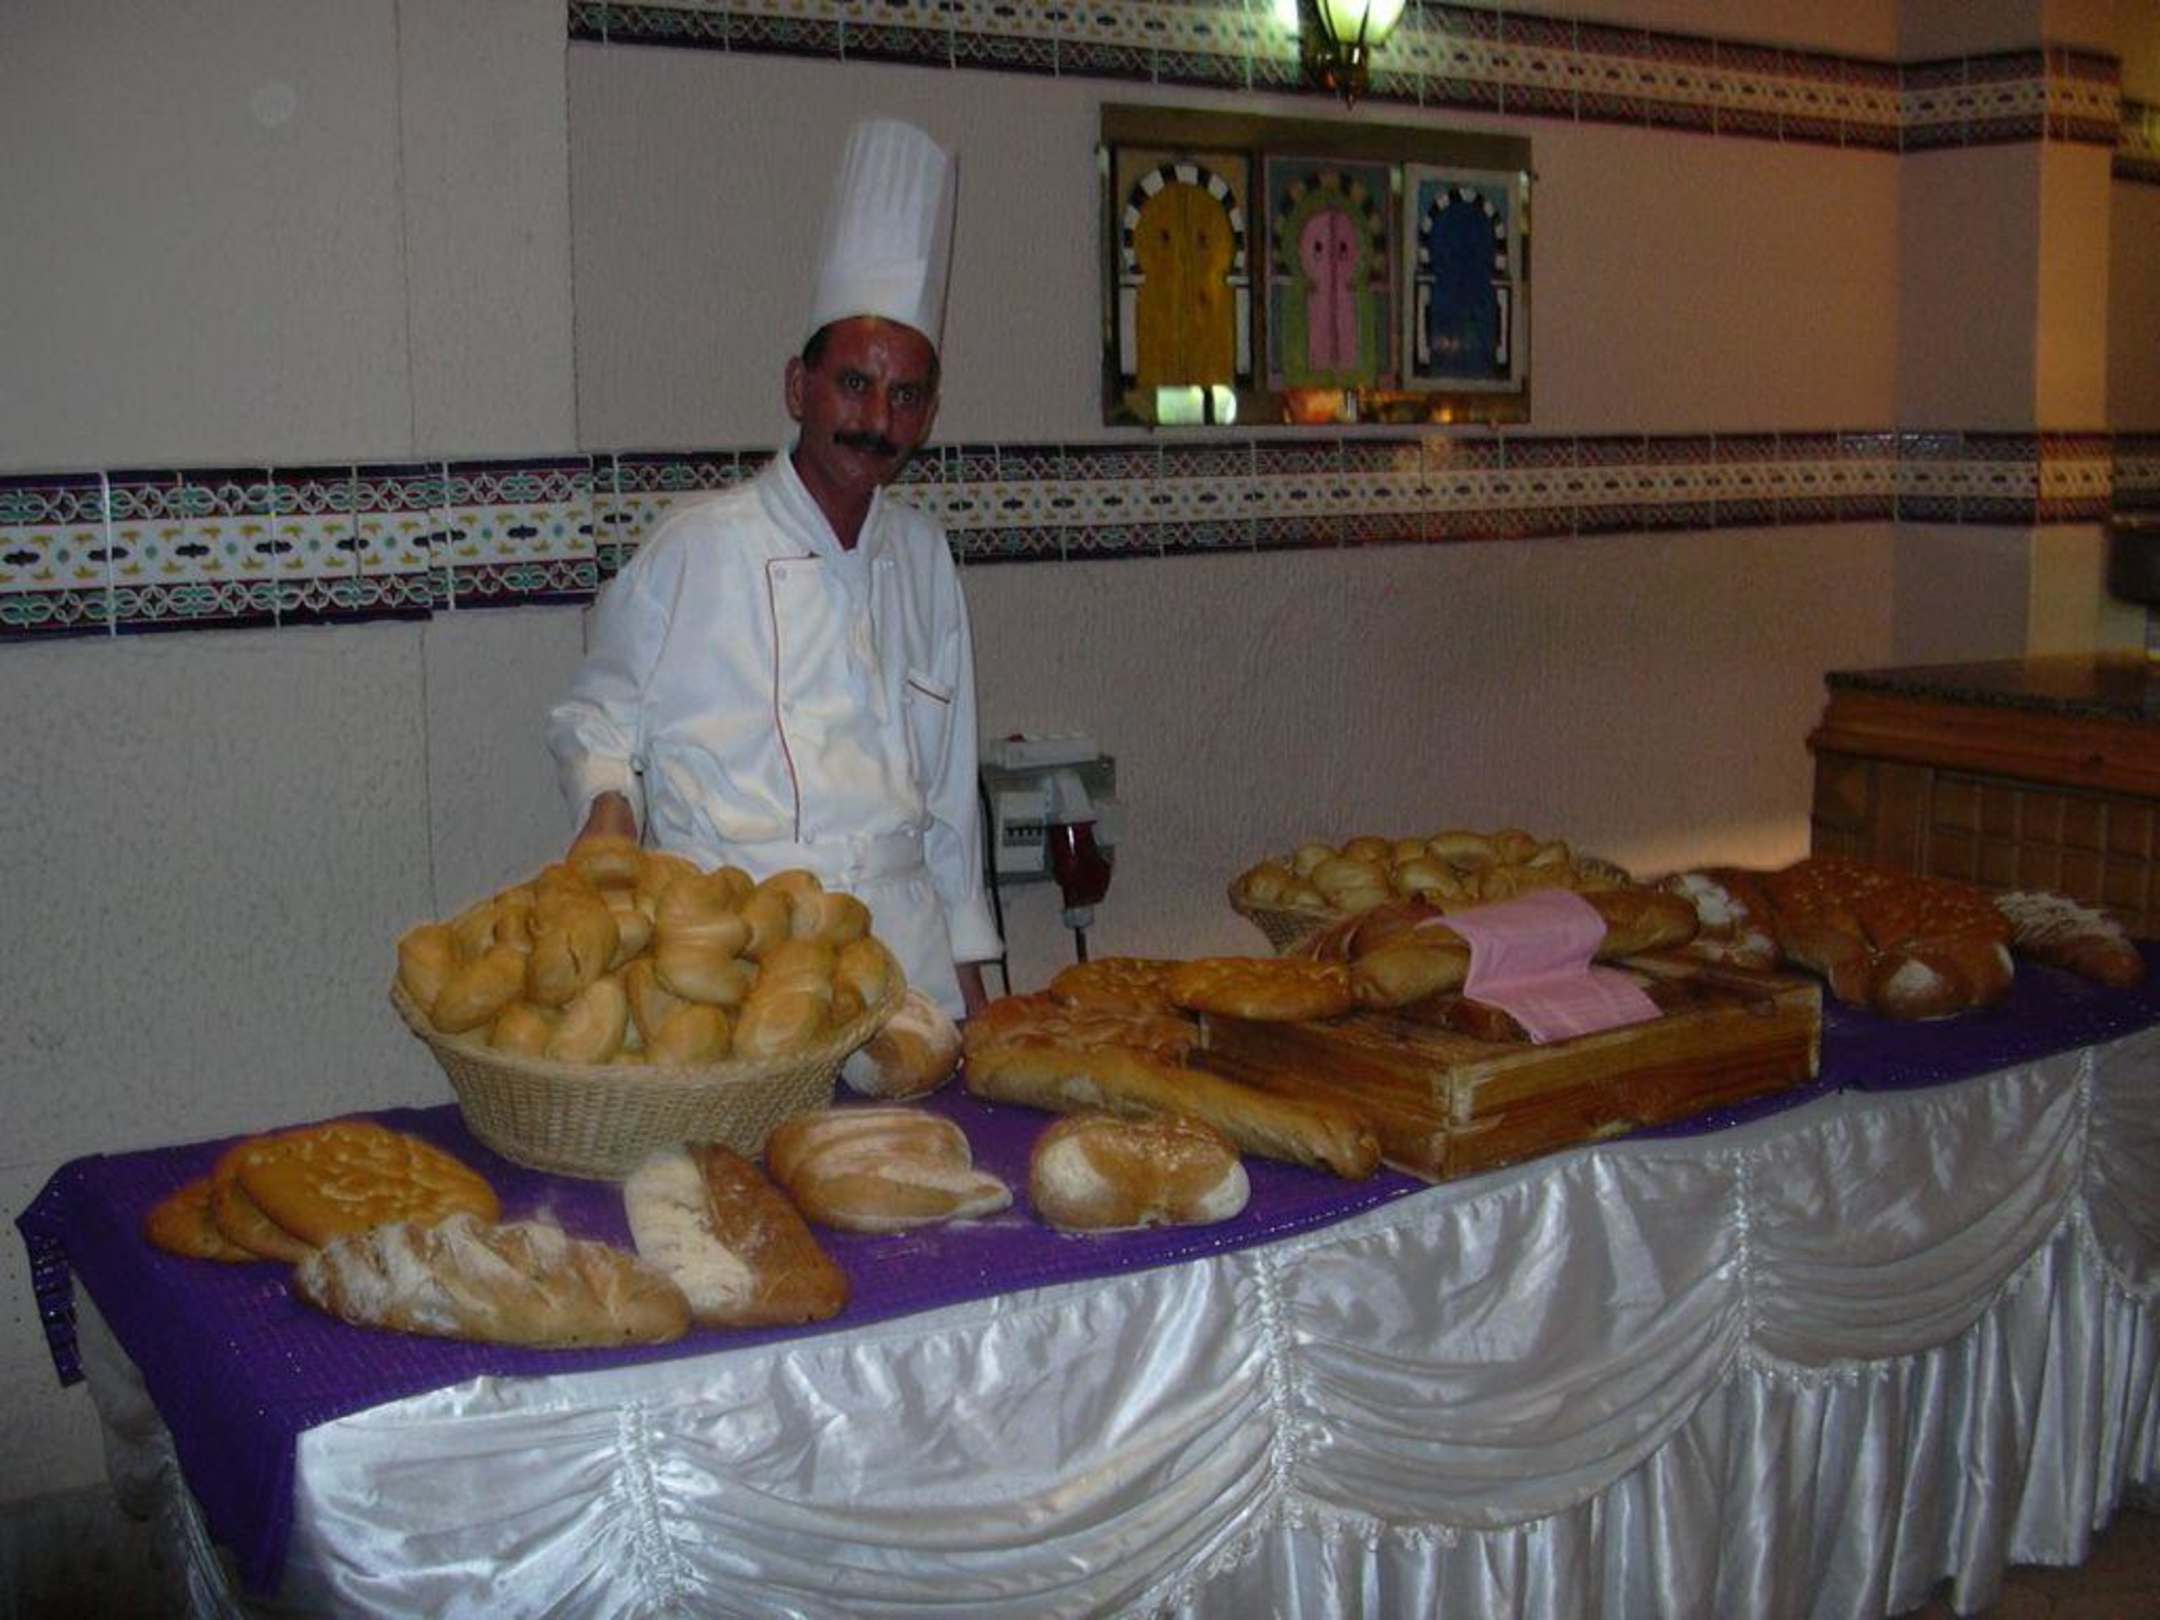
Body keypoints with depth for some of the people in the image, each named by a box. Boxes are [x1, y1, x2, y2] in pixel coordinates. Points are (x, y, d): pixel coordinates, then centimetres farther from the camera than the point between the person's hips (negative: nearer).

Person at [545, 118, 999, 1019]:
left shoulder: (922, 556, 12)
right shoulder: (698, 548, -3)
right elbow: (595, 715, 6)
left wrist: (967, 969, 15)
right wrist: (607, 803, -15)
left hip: (904, 937, 4)